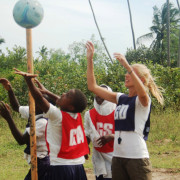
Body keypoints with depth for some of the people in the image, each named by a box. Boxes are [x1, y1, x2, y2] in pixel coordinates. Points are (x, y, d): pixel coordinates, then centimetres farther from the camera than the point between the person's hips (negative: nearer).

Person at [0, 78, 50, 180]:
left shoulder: (43, 122, -23)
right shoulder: (32, 112, 4)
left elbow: (21, 140, -24)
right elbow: (17, 107, 22)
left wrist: (8, 118, -24)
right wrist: (9, 90, 8)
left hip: (41, 163, -10)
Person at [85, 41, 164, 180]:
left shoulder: (143, 100, -7)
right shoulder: (121, 98, 12)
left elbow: (142, 93, -33)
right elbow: (93, 86, 11)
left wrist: (127, 66, -40)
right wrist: (90, 59, 6)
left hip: (137, 157, -7)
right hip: (118, 157, 7)